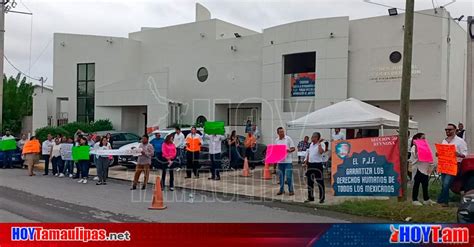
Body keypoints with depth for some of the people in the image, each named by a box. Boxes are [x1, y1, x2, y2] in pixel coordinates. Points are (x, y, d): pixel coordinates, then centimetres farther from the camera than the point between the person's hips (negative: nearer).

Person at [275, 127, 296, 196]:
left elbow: (293, 148, -4)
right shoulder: (276, 140, 8)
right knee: (281, 176, 10)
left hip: (288, 161, -4)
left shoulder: (288, 138, -4)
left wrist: (289, 150, -24)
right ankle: (281, 190, 20)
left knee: (289, 176, -5)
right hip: (280, 161, 4)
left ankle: (291, 190, 5)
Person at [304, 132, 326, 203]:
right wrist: (306, 162, 16)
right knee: (310, 182, 12)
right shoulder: (311, 144, 14)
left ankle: (322, 198, 8)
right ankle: (310, 197, 23)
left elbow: (321, 152, -28)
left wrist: (319, 143, -23)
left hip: (318, 164, -8)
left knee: (320, 182, -1)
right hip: (310, 164, 8)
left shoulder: (321, 144, -9)